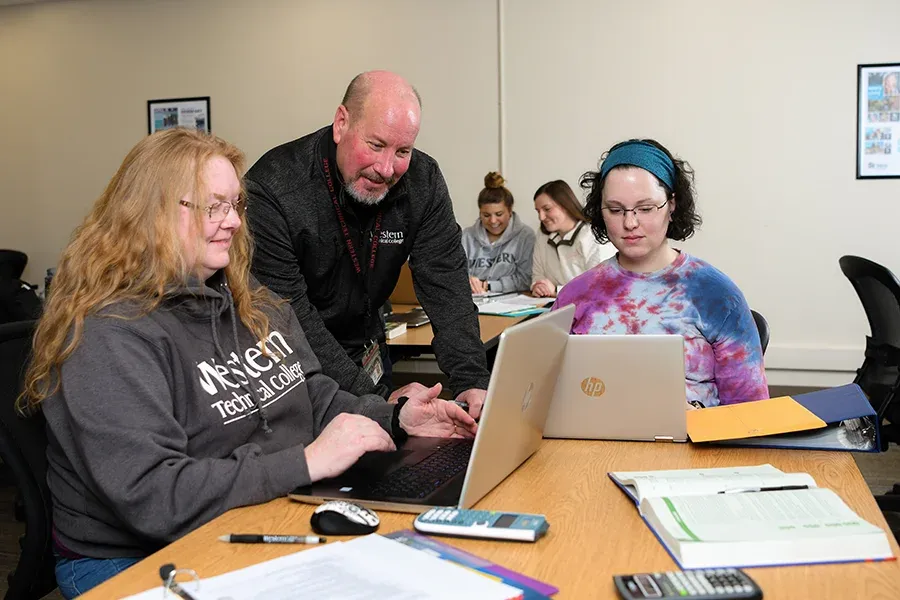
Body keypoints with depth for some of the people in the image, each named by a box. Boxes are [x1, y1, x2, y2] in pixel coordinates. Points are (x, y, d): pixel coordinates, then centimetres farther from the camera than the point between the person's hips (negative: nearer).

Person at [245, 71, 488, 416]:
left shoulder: (423, 182, -8)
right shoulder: (272, 191, -24)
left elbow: (446, 289, -12)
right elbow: (291, 319, -26)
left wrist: (473, 382, -27)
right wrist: (372, 402, -31)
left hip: (367, 361, 4)